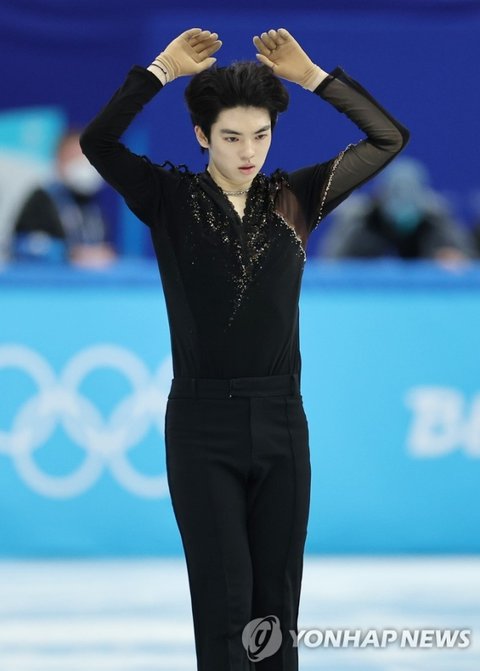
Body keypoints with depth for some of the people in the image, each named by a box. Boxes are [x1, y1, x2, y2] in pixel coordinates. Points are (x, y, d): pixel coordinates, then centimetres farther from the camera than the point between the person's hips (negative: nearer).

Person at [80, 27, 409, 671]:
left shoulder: (295, 197, 6)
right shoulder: (170, 199, 0)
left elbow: (388, 138, 4)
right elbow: (97, 140, -14)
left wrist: (312, 75, -3)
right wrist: (163, 69, -13)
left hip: (280, 423, 3)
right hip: (202, 425, -2)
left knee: (277, 602, 5)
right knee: (224, 602, -4)